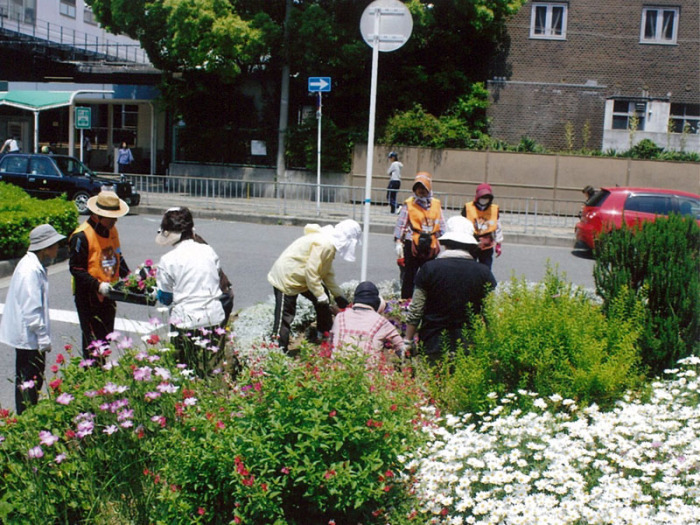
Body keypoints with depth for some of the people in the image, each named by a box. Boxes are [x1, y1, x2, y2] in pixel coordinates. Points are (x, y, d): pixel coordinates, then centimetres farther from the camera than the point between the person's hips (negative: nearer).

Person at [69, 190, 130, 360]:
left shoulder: (112, 230, 8)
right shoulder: (82, 235, -18)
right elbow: (76, 268, -17)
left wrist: (129, 277, 6)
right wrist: (98, 285, -26)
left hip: (107, 295, 8)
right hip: (88, 297, -8)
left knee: (107, 337, 16)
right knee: (93, 341, -7)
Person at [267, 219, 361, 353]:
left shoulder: (330, 244, 6)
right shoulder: (324, 244, -26)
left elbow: (327, 273, 13)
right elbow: (311, 271, -27)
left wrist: (338, 295, 14)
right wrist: (321, 296, -20)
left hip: (302, 277, 10)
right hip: (286, 278, -10)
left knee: (323, 299, 15)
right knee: (284, 318, -7)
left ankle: (324, 334, 27)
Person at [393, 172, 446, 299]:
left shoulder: (436, 204, 9)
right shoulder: (409, 204, -2)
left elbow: (441, 226, 15)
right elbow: (400, 224, -3)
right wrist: (398, 242, -8)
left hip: (430, 246, 4)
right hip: (412, 245, -3)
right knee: (409, 276, 2)